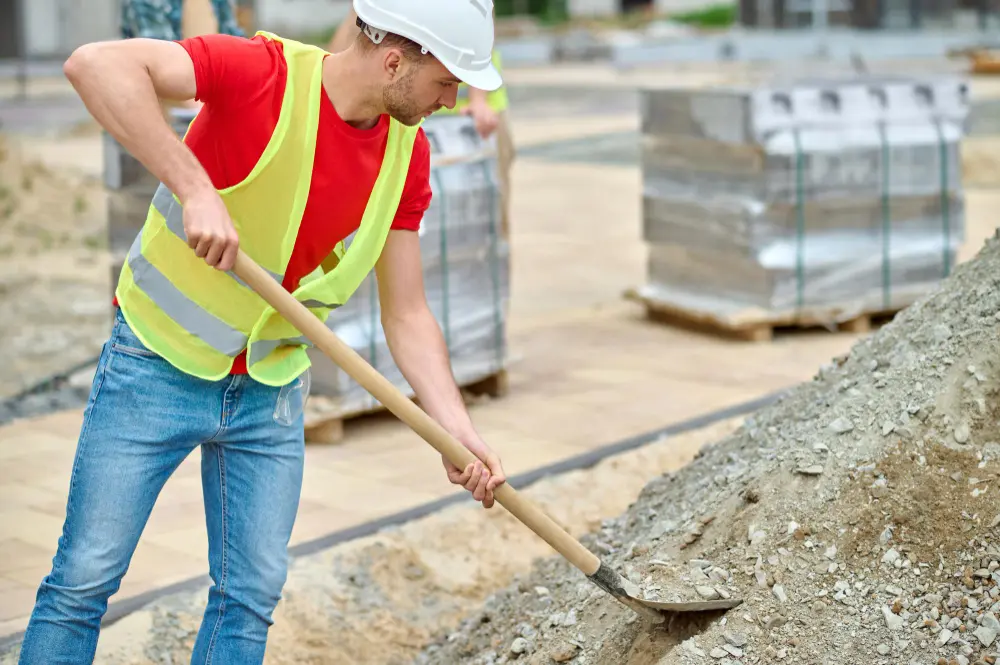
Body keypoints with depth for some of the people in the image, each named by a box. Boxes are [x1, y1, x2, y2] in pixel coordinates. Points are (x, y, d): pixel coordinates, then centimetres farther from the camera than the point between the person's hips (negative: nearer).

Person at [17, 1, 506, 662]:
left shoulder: (408, 153, -3)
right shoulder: (263, 72, -21)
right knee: (88, 576, -1)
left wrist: (459, 432, -11)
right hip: (158, 366, -5)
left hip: (271, 392, 5)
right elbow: (96, 63, -35)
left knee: (253, 594, 6)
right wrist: (195, 188, -41)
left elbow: (407, 315, 1)